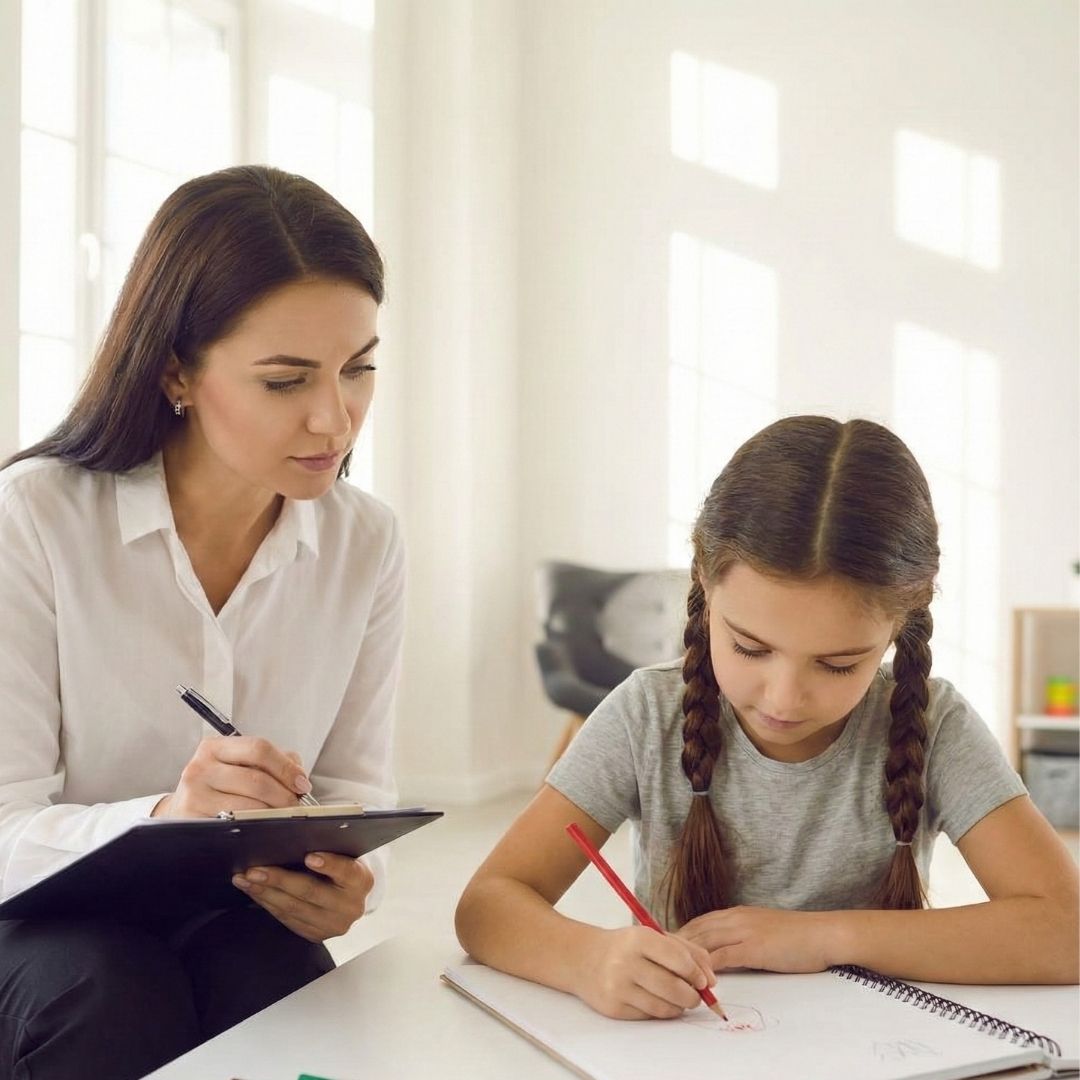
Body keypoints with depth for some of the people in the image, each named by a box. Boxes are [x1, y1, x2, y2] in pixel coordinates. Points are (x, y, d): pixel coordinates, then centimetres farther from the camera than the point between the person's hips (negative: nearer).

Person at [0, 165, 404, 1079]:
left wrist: (350, 878, -24)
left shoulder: (367, 545, -3)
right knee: (118, 1001, -33)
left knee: (285, 991, -30)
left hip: (240, 922, 3)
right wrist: (162, 820, -38)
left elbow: (354, 787, 1)